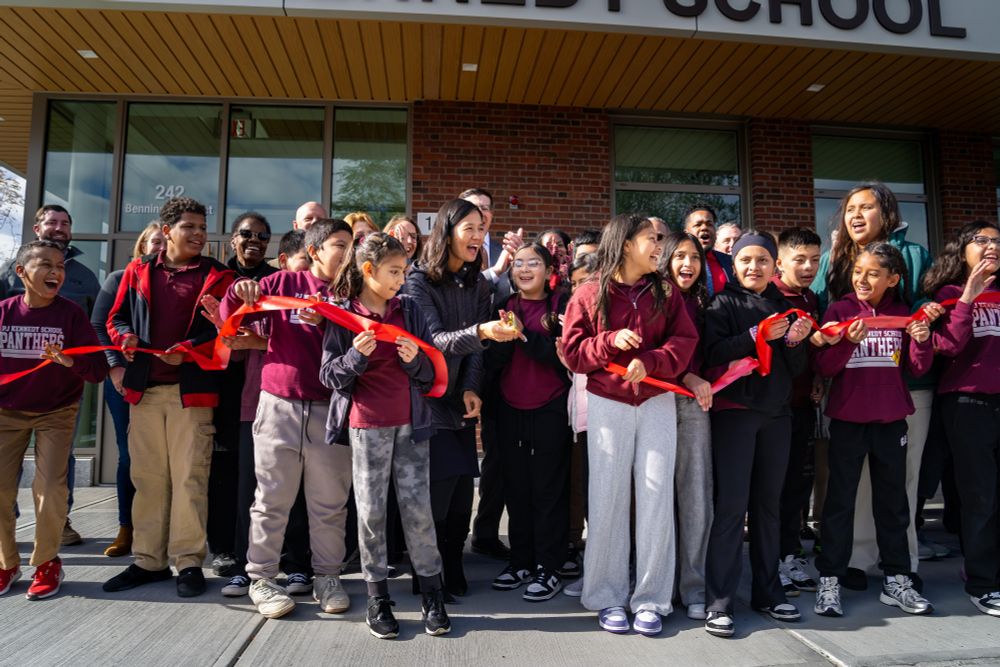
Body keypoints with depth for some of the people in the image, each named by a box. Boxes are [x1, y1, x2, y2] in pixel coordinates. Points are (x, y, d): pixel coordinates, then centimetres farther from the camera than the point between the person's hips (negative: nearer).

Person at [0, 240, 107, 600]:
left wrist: (70, 361, -32)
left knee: (49, 487, -10)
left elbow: (98, 370, -16)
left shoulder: (71, 313, -13)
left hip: (56, 412, -2)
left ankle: (46, 563, 11)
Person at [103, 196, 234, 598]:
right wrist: (125, 336, -6)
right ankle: (148, 560, 21)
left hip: (192, 388, -3)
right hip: (144, 387, 4)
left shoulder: (217, 276, 5)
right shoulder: (138, 271, 14)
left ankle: (188, 561, 6)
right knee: (147, 477, 10)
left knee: (189, 477, -3)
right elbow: (116, 317, 16)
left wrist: (188, 348, -18)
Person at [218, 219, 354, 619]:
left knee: (329, 503, 8)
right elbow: (231, 320, 6)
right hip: (279, 405, -1)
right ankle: (261, 578, 20)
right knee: (272, 500, 7)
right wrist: (238, 295, -14)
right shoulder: (283, 282, 5)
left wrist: (323, 323, -20)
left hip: (331, 409, 1)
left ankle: (327, 577, 22)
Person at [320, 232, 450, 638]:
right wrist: (357, 355, -20)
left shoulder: (409, 310, 5)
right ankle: (377, 599, 21)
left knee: (418, 507, 3)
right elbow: (330, 377, -3)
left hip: (411, 424, 1)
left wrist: (415, 360, -14)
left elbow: (430, 374, 7)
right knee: (371, 511, 6)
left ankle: (433, 596, 16)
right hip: (366, 426, -1)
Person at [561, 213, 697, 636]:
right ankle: (608, 597, 16)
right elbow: (573, 351, -1)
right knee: (608, 498, 2)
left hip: (657, 402, 2)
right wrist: (610, 342, -18)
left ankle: (651, 599, 14)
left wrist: (650, 361, -17)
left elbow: (685, 341, 0)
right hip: (607, 404, -2)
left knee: (656, 497, 1)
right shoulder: (590, 294, 1)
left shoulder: (665, 293, 8)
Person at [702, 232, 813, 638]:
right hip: (734, 411, -5)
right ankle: (719, 603, -4)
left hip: (776, 414, 5)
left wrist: (794, 342, -6)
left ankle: (767, 591, 21)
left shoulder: (783, 306, 15)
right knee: (732, 505, -9)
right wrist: (757, 335, -21)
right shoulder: (723, 304, 2)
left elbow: (796, 368, 13)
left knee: (768, 505, 9)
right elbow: (712, 353, -13)